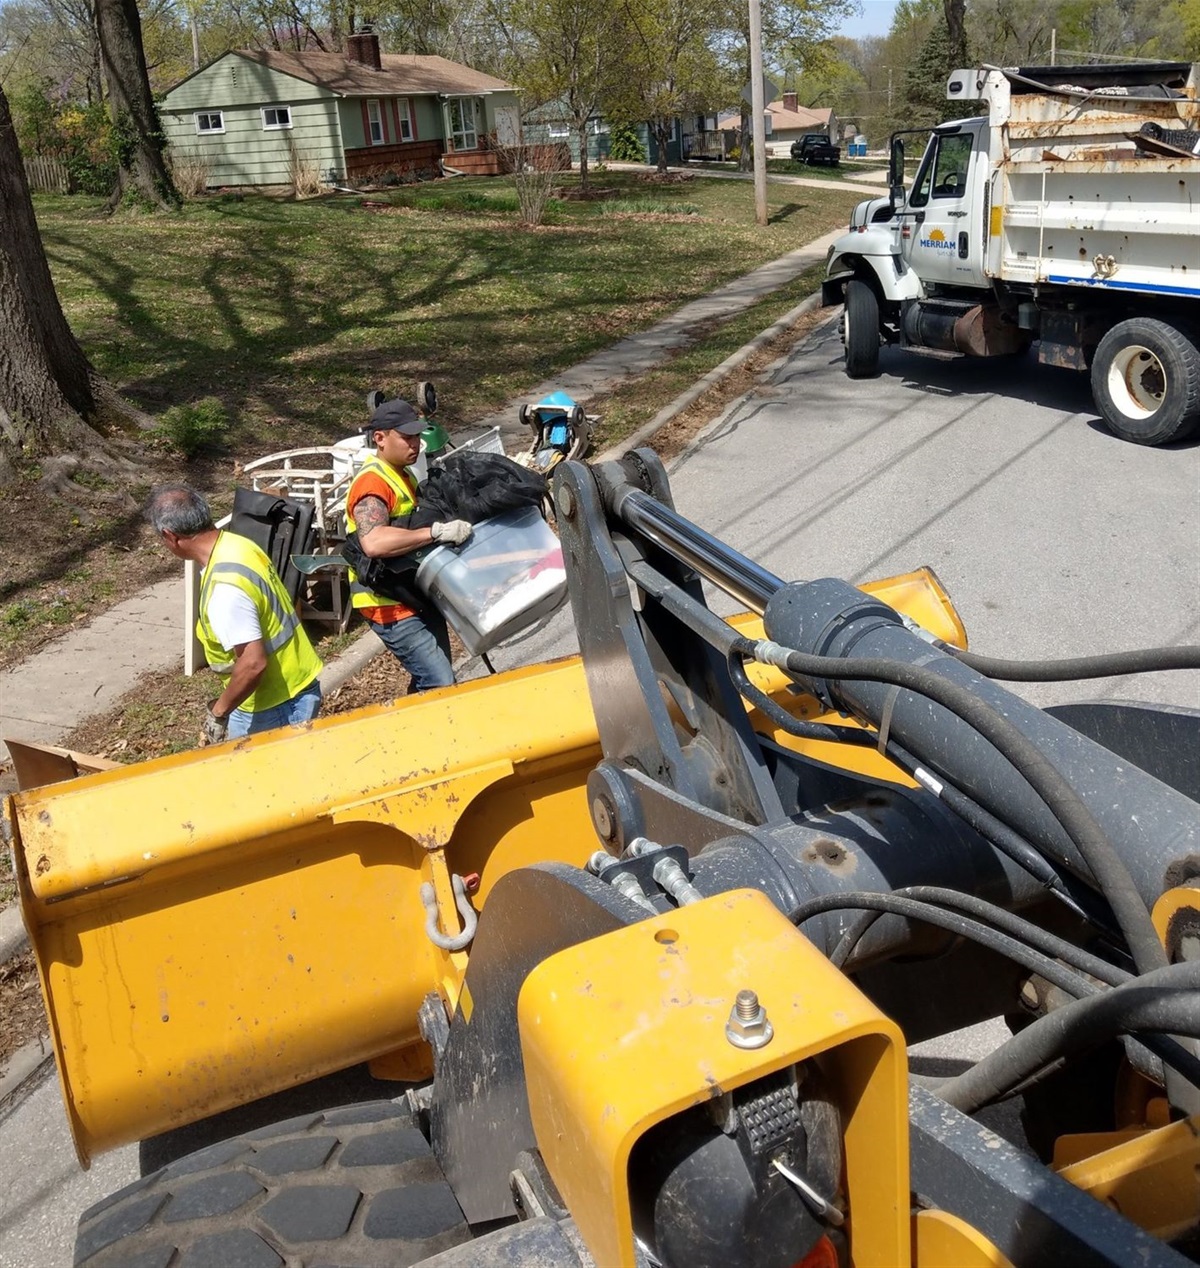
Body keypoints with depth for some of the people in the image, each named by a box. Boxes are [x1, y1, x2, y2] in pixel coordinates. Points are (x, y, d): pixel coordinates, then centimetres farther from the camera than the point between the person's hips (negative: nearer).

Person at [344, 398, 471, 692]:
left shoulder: (403, 474, 13)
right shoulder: (372, 483, -20)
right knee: (440, 686, -15)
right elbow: (373, 543, -37)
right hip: (390, 604, -10)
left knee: (428, 680, 19)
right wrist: (437, 531, -39)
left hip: (417, 596, 10)